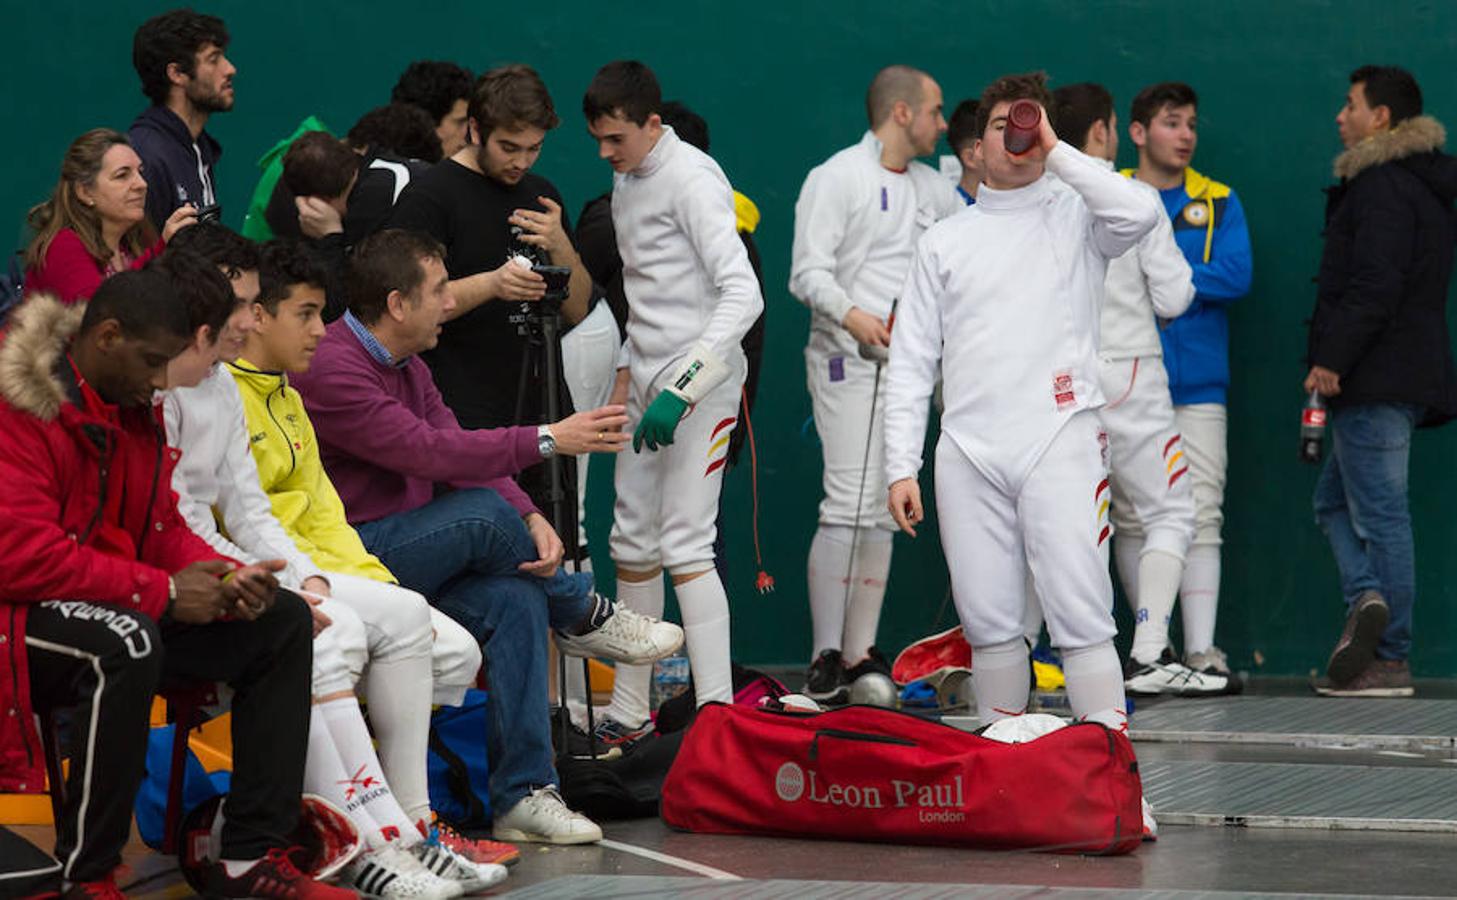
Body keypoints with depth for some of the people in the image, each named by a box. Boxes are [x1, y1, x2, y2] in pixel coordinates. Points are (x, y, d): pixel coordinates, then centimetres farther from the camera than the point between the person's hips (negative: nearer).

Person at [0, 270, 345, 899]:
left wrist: (227, 580, -8)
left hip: (119, 608, 10)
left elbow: (162, 533, 15)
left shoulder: (133, 410, 11)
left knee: (283, 622, 1)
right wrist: (163, 592, -22)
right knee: (126, 644, -39)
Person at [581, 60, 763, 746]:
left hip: (702, 384, -9)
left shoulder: (691, 179, -15)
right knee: (632, 545, 11)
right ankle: (628, 714, 20)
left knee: (684, 546, -14)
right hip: (648, 382, 9)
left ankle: (717, 716, -14)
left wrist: (679, 391, -29)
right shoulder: (625, 182, 14)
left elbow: (743, 295, -24)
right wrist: (627, 372, 17)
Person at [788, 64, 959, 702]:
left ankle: (861, 653, 10)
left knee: (884, 510, 6)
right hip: (850, 362, -7)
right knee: (849, 507, -15)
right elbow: (808, 273, -14)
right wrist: (851, 314, -31)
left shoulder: (931, 188, 16)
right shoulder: (836, 178, -5)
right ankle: (825, 657, -13)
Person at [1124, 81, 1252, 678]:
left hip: (1198, 385, 0)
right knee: (1134, 517, 1)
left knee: (1201, 516, -6)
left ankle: (1201, 647, -7)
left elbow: (1237, 275, -3)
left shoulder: (1219, 202, 11)